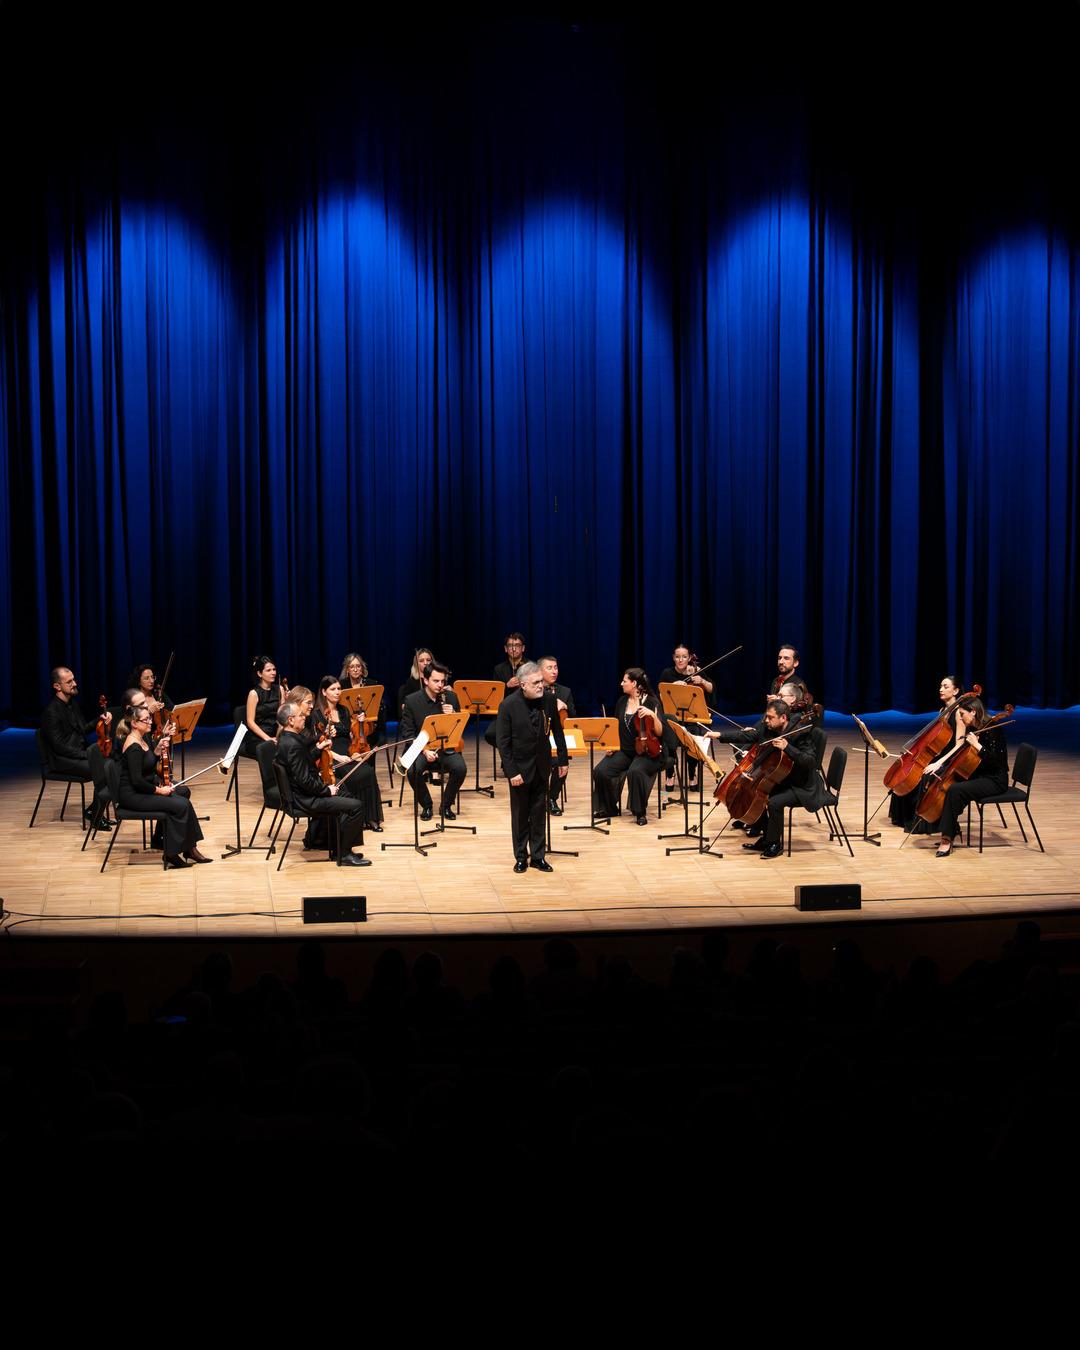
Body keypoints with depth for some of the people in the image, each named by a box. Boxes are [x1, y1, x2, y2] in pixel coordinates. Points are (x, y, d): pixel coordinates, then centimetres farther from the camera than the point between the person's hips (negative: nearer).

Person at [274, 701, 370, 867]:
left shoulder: (286, 738, 8)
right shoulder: (293, 745, -25)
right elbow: (305, 780, -26)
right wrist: (327, 790, -13)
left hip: (302, 793, 11)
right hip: (305, 799, -11)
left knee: (347, 798, 22)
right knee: (356, 806, -14)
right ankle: (344, 855, -3)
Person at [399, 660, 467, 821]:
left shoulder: (451, 697, 2)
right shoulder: (412, 701, -5)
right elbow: (407, 733, -5)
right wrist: (424, 750, -20)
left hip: (447, 747, 2)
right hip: (421, 747, -1)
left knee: (460, 768, -28)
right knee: (413, 771, -31)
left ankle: (446, 805, -3)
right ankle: (426, 805, -4)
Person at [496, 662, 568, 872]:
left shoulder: (549, 699, -8)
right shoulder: (508, 705, -18)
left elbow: (557, 731, 4)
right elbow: (502, 742, -14)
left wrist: (563, 760, 6)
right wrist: (512, 772, -17)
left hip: (542, 765, 3)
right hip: (520, 767, -3)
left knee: (538, 813, 10)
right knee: (520, 814, 9)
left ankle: (538, 856, 20)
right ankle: (521, 857, 21)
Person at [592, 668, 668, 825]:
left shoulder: (651, 702, -7)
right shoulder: (622, 702, 9)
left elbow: (660, 732, -13)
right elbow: (616, 728, 18)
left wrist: (653, 715, -28)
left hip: (647, 752, -5)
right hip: (624, 751, 5)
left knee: (635, 771, -37)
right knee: (600, 771, -19)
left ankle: (640, 812, -17)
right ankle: (609, 808, 4)